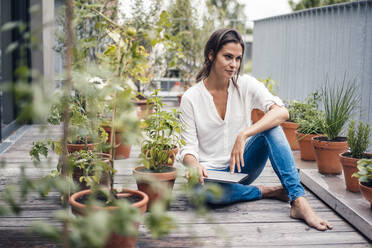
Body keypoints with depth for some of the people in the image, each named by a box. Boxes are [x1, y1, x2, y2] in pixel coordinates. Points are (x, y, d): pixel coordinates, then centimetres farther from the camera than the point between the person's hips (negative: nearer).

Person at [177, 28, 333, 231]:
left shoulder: (246, 85, -3)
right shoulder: (191, 98, -7)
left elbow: (282, 112, -20)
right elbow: (188, 147, -6)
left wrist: (244, 135, -33)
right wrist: (195, 166, -30)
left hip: (241, 168, 2)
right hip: (211, 172, -2)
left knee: (270, 126, -24)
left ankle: (298, 201, -31)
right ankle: (270, 191, -13)